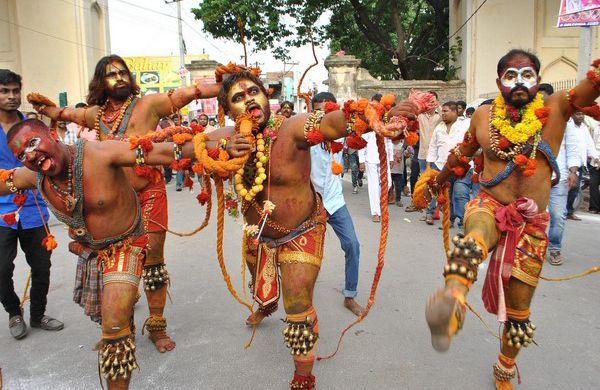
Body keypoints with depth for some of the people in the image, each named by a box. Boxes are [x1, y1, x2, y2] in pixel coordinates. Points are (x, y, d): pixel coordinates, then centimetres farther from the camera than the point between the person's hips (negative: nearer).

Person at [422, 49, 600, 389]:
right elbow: (462, 154, 19)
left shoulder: (556, 109, -3)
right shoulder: (484, 116, 2)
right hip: (489, 206, 0)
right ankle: (453, 303, -65)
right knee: (474, 240, -40)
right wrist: (436, 182, 30)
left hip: (532, 223, 0)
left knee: (519, 309, 11)